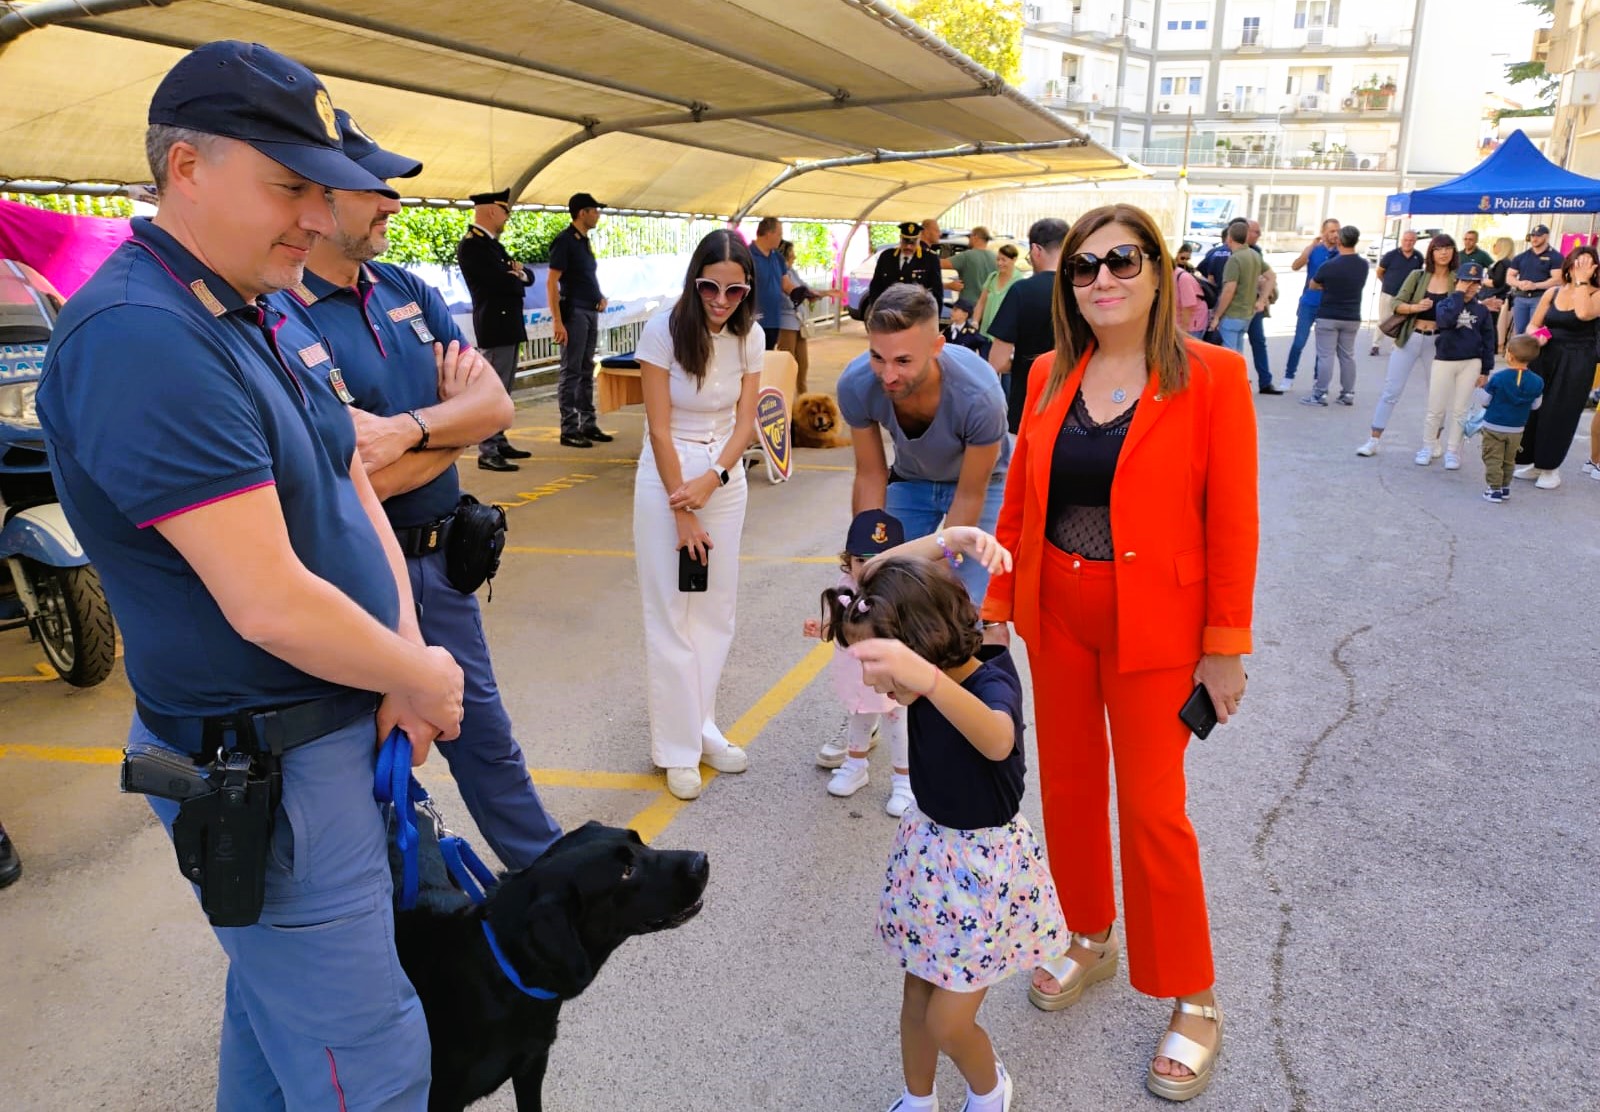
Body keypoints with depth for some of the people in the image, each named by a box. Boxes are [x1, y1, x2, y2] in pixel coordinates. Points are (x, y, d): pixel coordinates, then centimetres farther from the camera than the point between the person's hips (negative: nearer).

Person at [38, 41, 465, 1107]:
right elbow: (269, 605, -27)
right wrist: (421, 677, -11)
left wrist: (407, 654, -3)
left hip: (343, 726, 9)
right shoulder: (141, 340, -23)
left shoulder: (269, 316, 8)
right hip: (270, 769, -9)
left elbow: (356, 491, 11)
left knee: (276, 1002, 25)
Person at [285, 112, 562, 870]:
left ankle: (548, 869, 40)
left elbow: (496, 405, -3)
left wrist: (405, 427, -23)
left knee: (484, 733, 22)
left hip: (441, 560, 7)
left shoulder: (407, 293, 5)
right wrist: (453, 416, -9)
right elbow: (353, 481, -25)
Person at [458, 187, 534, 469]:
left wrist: (520, 273, -8)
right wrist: (517, 276, 2)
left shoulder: (492, 243, 16)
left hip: (508, 325, 10)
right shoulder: (471, 245, -13)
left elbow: (528, 276, 15)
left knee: (503, 389, 15)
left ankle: (500, 442, 24)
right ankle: (487, 453, -9)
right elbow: (504, 282, -20)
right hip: (494, 326, -10)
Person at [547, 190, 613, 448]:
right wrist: (557, 320, -22)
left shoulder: (585, 241, 15)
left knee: (586, 372, 13)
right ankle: (569, 430, 0)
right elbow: (551, 282, -15)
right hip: (574, 312, -9)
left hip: (590, 312, 9)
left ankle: (588, 424, 20)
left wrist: (600, 297, 8)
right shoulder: (564, 240, -10)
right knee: (571, 372, -5)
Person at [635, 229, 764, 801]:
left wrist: (710, 481, -19)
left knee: (716, 609, 10)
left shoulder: (749, 336, -2)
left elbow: (745, 423, -3)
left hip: (725, 475, 5)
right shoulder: (664, 330, -15)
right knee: (671, 615, 0)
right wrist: (683, 512, -14)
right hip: (667, 476, -4)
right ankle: (679, 749, 10)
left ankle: (702, 727, 24)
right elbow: (659, 428, -15)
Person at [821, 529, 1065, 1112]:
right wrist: (949, 540, -20)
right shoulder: (928, 665, -11)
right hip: (928, 844, 6)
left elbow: (998, 741, -56)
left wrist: (929, 680, -74)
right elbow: (876, 574, -5)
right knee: (917, 995, 20)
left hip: (985, 863, -6)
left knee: (947, 1022, 3)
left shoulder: (992, 682, -31)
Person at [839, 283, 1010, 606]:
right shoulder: (855, 384, -28)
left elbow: (969, 497, -24)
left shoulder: (979, 396, -37)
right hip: (910, 479, 3)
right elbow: (870, 477, -14)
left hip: (980, 481, -3)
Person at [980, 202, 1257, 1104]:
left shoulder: (1210, 377, -10)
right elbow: (1020, 501, 6)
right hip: (1057, 615, 5)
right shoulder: (1051, 377, 2)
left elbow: (1232, 521, -10)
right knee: (1068, 787, 16)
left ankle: (1195, 1003, 25)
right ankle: (1092, 941, 41)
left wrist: (1226, 647, -10)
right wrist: (998, 607, 4)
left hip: (1154, 624, -4)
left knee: (1151, 807, 3)